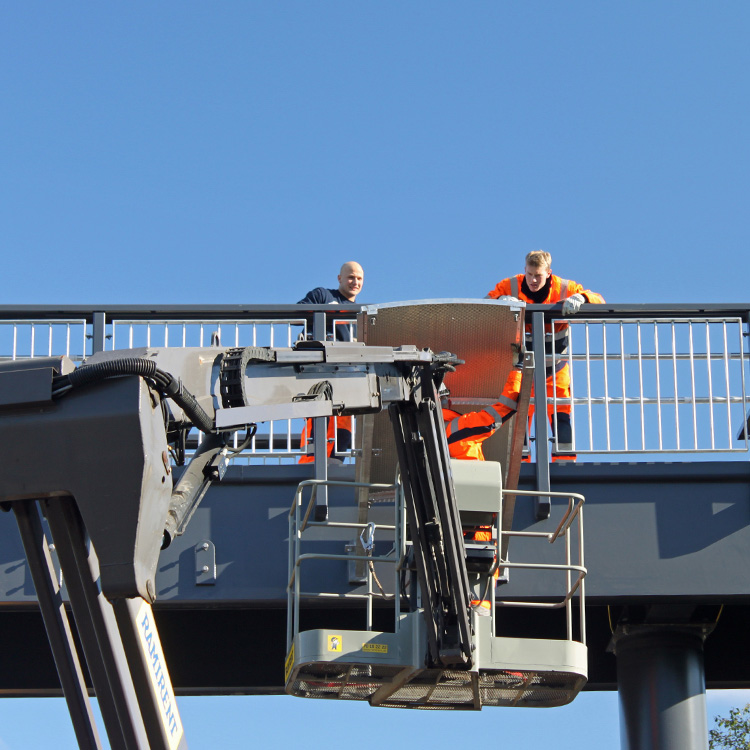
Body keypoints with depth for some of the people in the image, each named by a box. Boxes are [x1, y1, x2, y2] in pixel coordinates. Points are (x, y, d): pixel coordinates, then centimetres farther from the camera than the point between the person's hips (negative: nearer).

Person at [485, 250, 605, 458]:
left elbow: (598, 300, -8)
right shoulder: (511, 287, -7)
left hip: (554, 367, 1)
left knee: (561, 410, -4)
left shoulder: (564, 288, -8)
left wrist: (579, 298, -30)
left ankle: (565, 459, 0)